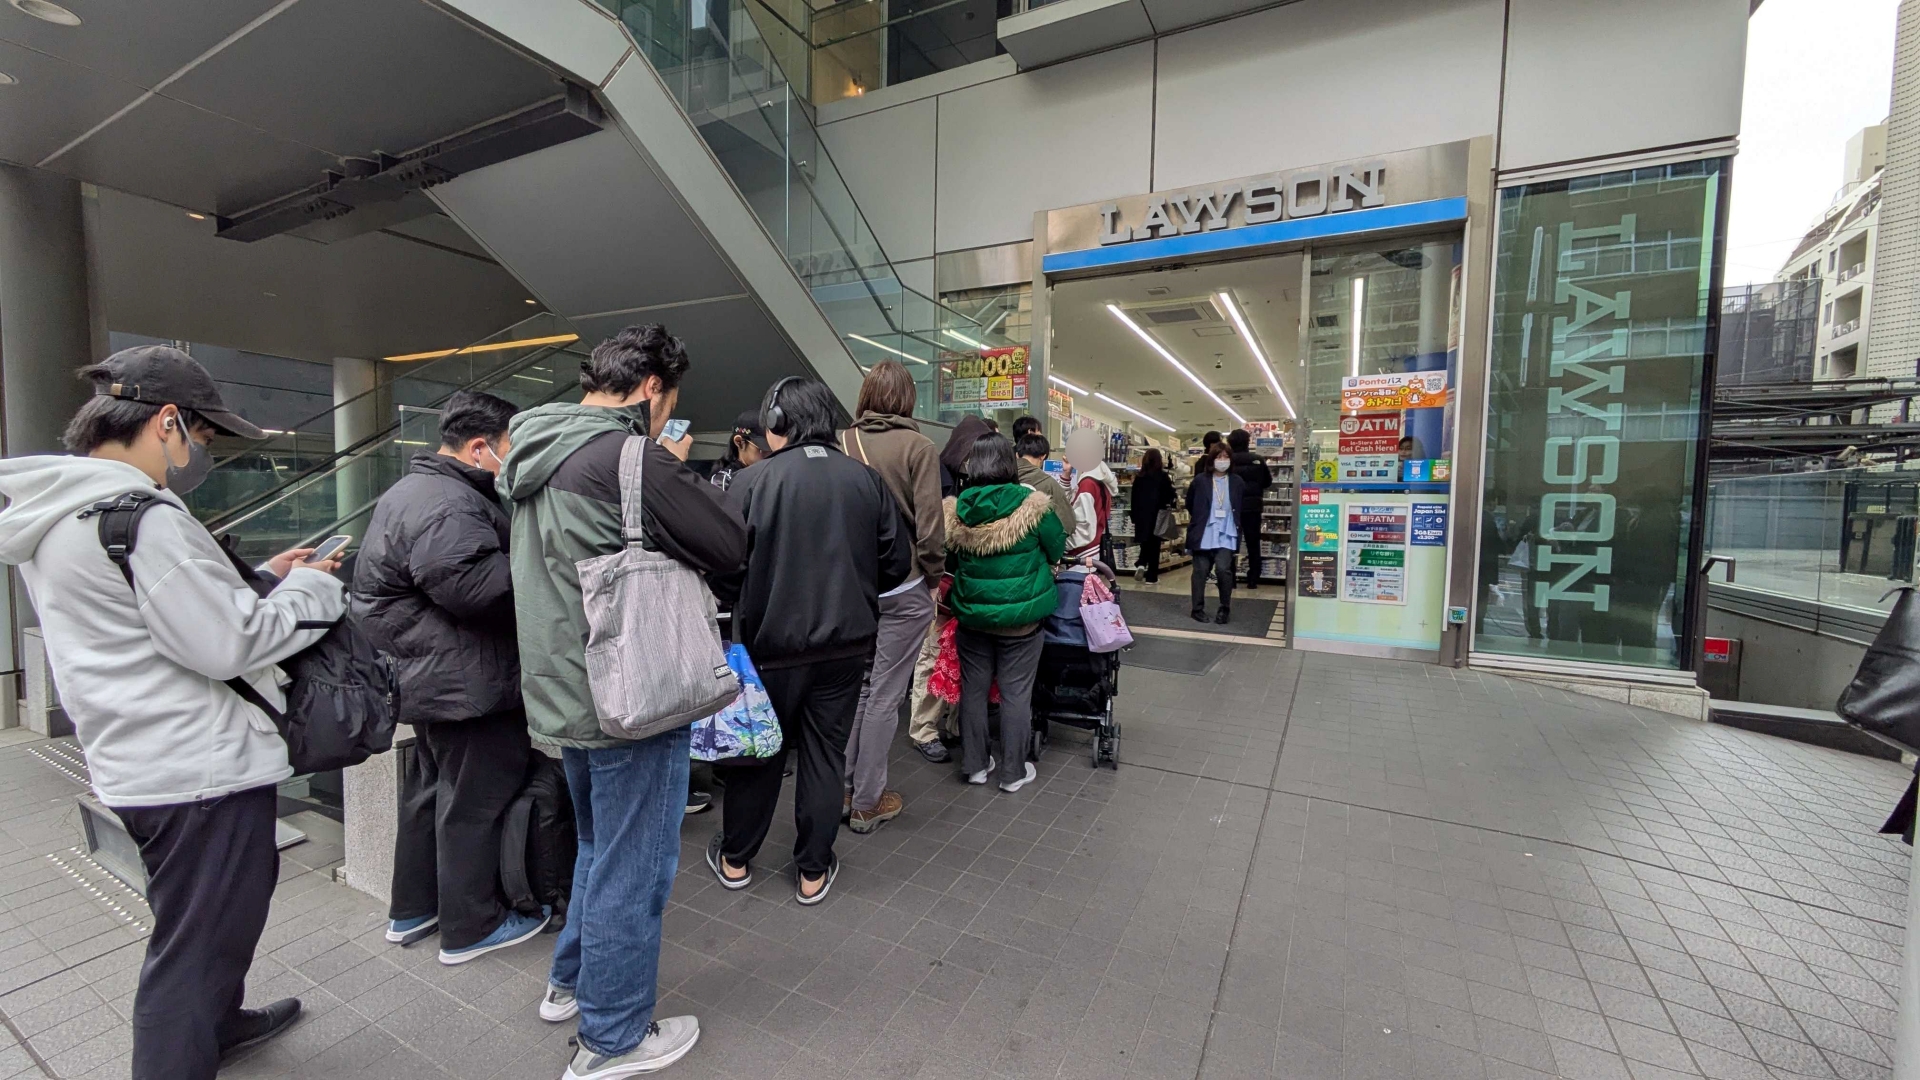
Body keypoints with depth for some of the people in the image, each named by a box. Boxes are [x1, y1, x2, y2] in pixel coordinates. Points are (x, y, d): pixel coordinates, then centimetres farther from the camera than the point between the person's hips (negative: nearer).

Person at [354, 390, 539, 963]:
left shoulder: (417, 489, 15)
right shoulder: (446, 506, -23)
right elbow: (472, 584, -33)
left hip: (430, 678, 11)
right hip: (467, 685, -11)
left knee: (431, 788, 22)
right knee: (475, 800, 3)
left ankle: (411, 909, 37)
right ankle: (470, 926, 19)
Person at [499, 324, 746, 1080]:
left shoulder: (536, 456, 8)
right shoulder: (630, 458, -21)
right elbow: (730, 546, -15)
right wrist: (679, 471, -2)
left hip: (565, 698, 9)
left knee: (601, 850, 28)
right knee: (632, 870, 9)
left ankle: (571, 981, 46)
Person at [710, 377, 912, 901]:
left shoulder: (751, 482, -13)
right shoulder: (866, 479, -4)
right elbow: (897, 561, 0)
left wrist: (755, 599, 7)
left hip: (771, 644, -2)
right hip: (846, 643, 2)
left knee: (760, 752, 16)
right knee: (825, 754, 14)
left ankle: (735, 859, 35)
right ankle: (813, 871, 27)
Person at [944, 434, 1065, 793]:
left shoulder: (955, 510, -6)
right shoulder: (1033, 505, -14)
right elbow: (1057, 551, 0)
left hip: (972, 614, 3)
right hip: (1020, 615, -2)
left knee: (973, 689, 15)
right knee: (1015, 694, 9)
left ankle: (975, 765, 27)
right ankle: (1013, 772, 21)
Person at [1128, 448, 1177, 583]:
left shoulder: (1139, 476, 1)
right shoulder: (1163, 477, -7)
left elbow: (1134, 497, 4)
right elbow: (1169, 497, -4)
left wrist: (1134, 516, 10)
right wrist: (1167, 505, 18)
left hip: (1141, 514, 2)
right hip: (1157, 515, -2)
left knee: (1145, 542, 17)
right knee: (1154, 544, 4)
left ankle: (1142, 564, -7)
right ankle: (1151, 576, 5)